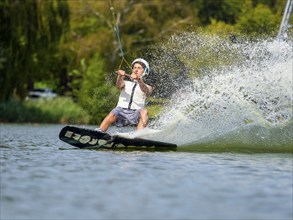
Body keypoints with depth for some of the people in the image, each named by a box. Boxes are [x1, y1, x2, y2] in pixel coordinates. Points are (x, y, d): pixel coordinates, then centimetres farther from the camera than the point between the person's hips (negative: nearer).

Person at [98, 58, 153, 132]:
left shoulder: (147, 87, 19)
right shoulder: (126, 83, 25)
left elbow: (146, 92, -7)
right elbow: (119, 85, 1)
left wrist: (139, 80, -28)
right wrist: (120, 76, -24)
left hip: (135, 114, -1)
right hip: (121, 110, 1)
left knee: (144, 111, -32)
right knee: (112, 114, -31)